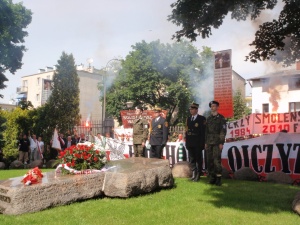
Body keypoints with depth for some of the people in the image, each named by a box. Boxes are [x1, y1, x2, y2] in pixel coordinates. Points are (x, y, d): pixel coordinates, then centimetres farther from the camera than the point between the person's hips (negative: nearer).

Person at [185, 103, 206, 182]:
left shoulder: (202, 119, -5)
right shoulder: (188, 119, 12)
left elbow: (203, 132, -8)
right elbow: (187, 130, 12)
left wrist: (202, 143, -12)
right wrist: (186, 141, 6)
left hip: (198, 143, -5)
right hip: (190, 143, 6)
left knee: (198, 159, 3)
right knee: (192, 159, 12)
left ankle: (198, 174, 12)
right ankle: (194, 173, 23)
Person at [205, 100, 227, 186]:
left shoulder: (221, 118, -1)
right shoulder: (208, 118, 14)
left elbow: (223, 131, -6)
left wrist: (221, 143, -12)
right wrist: (206, 142, 11)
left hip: (217, 142, -5)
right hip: (209, 142, 5)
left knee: (217, 160, -10)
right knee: (209, 160, 3)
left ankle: (218, 178, -3)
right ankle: (212, 177, 11)